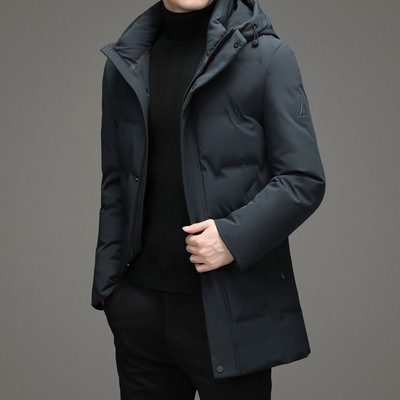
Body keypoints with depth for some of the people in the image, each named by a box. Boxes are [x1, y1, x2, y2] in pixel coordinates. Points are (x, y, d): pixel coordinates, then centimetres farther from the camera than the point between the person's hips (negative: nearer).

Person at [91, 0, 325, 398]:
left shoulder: (268, 56, -3)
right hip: (140, 305, 4)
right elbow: (114, 186, 14)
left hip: (230, 309, -3)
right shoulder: (124, 64, 10)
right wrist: (106, 285, 7)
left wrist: (234, 237, -17)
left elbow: (305, 181, -5)